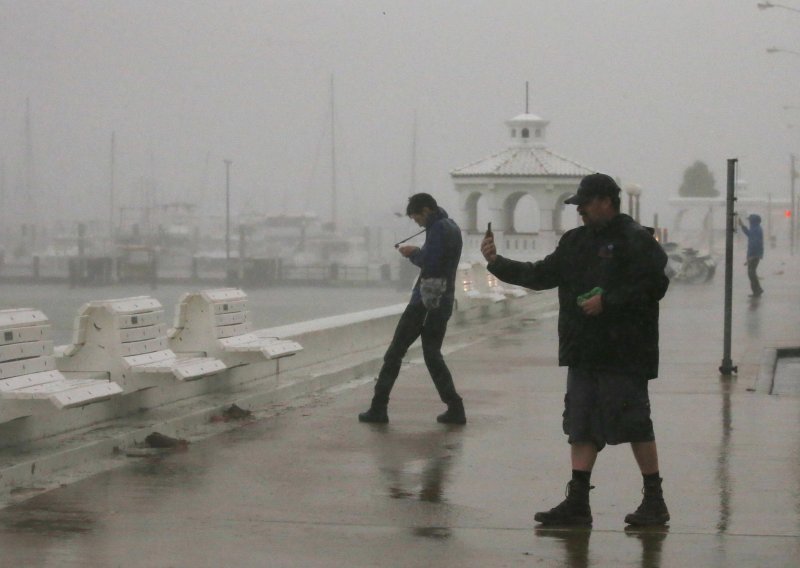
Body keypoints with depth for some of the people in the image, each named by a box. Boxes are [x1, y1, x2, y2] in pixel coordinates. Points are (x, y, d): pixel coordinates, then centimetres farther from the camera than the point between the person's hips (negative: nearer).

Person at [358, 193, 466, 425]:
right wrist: (418, 253, 10)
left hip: (424, 301, -9)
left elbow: (430, 263, -22)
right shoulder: (453, 227, 16)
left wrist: (413, 254, -5)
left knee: (395, 352, -1)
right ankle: (454, 408, 4)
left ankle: (379, 408, -1)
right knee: (432, 355, 13)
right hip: (443, 303, 9)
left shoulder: (438, 228, -14)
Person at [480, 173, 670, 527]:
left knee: (634, 425, -2)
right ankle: (577, 502, 10)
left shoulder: (635, 241, -8)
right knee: (581, 427, 7)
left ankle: (654, 500, 7)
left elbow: (654, 286, -16)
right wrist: (497, 263, 10)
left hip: (623, 353, -8)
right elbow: (542, 275, 18)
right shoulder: (576, 242, 16)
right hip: (583, 352, 8)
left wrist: (607, 302, -18)